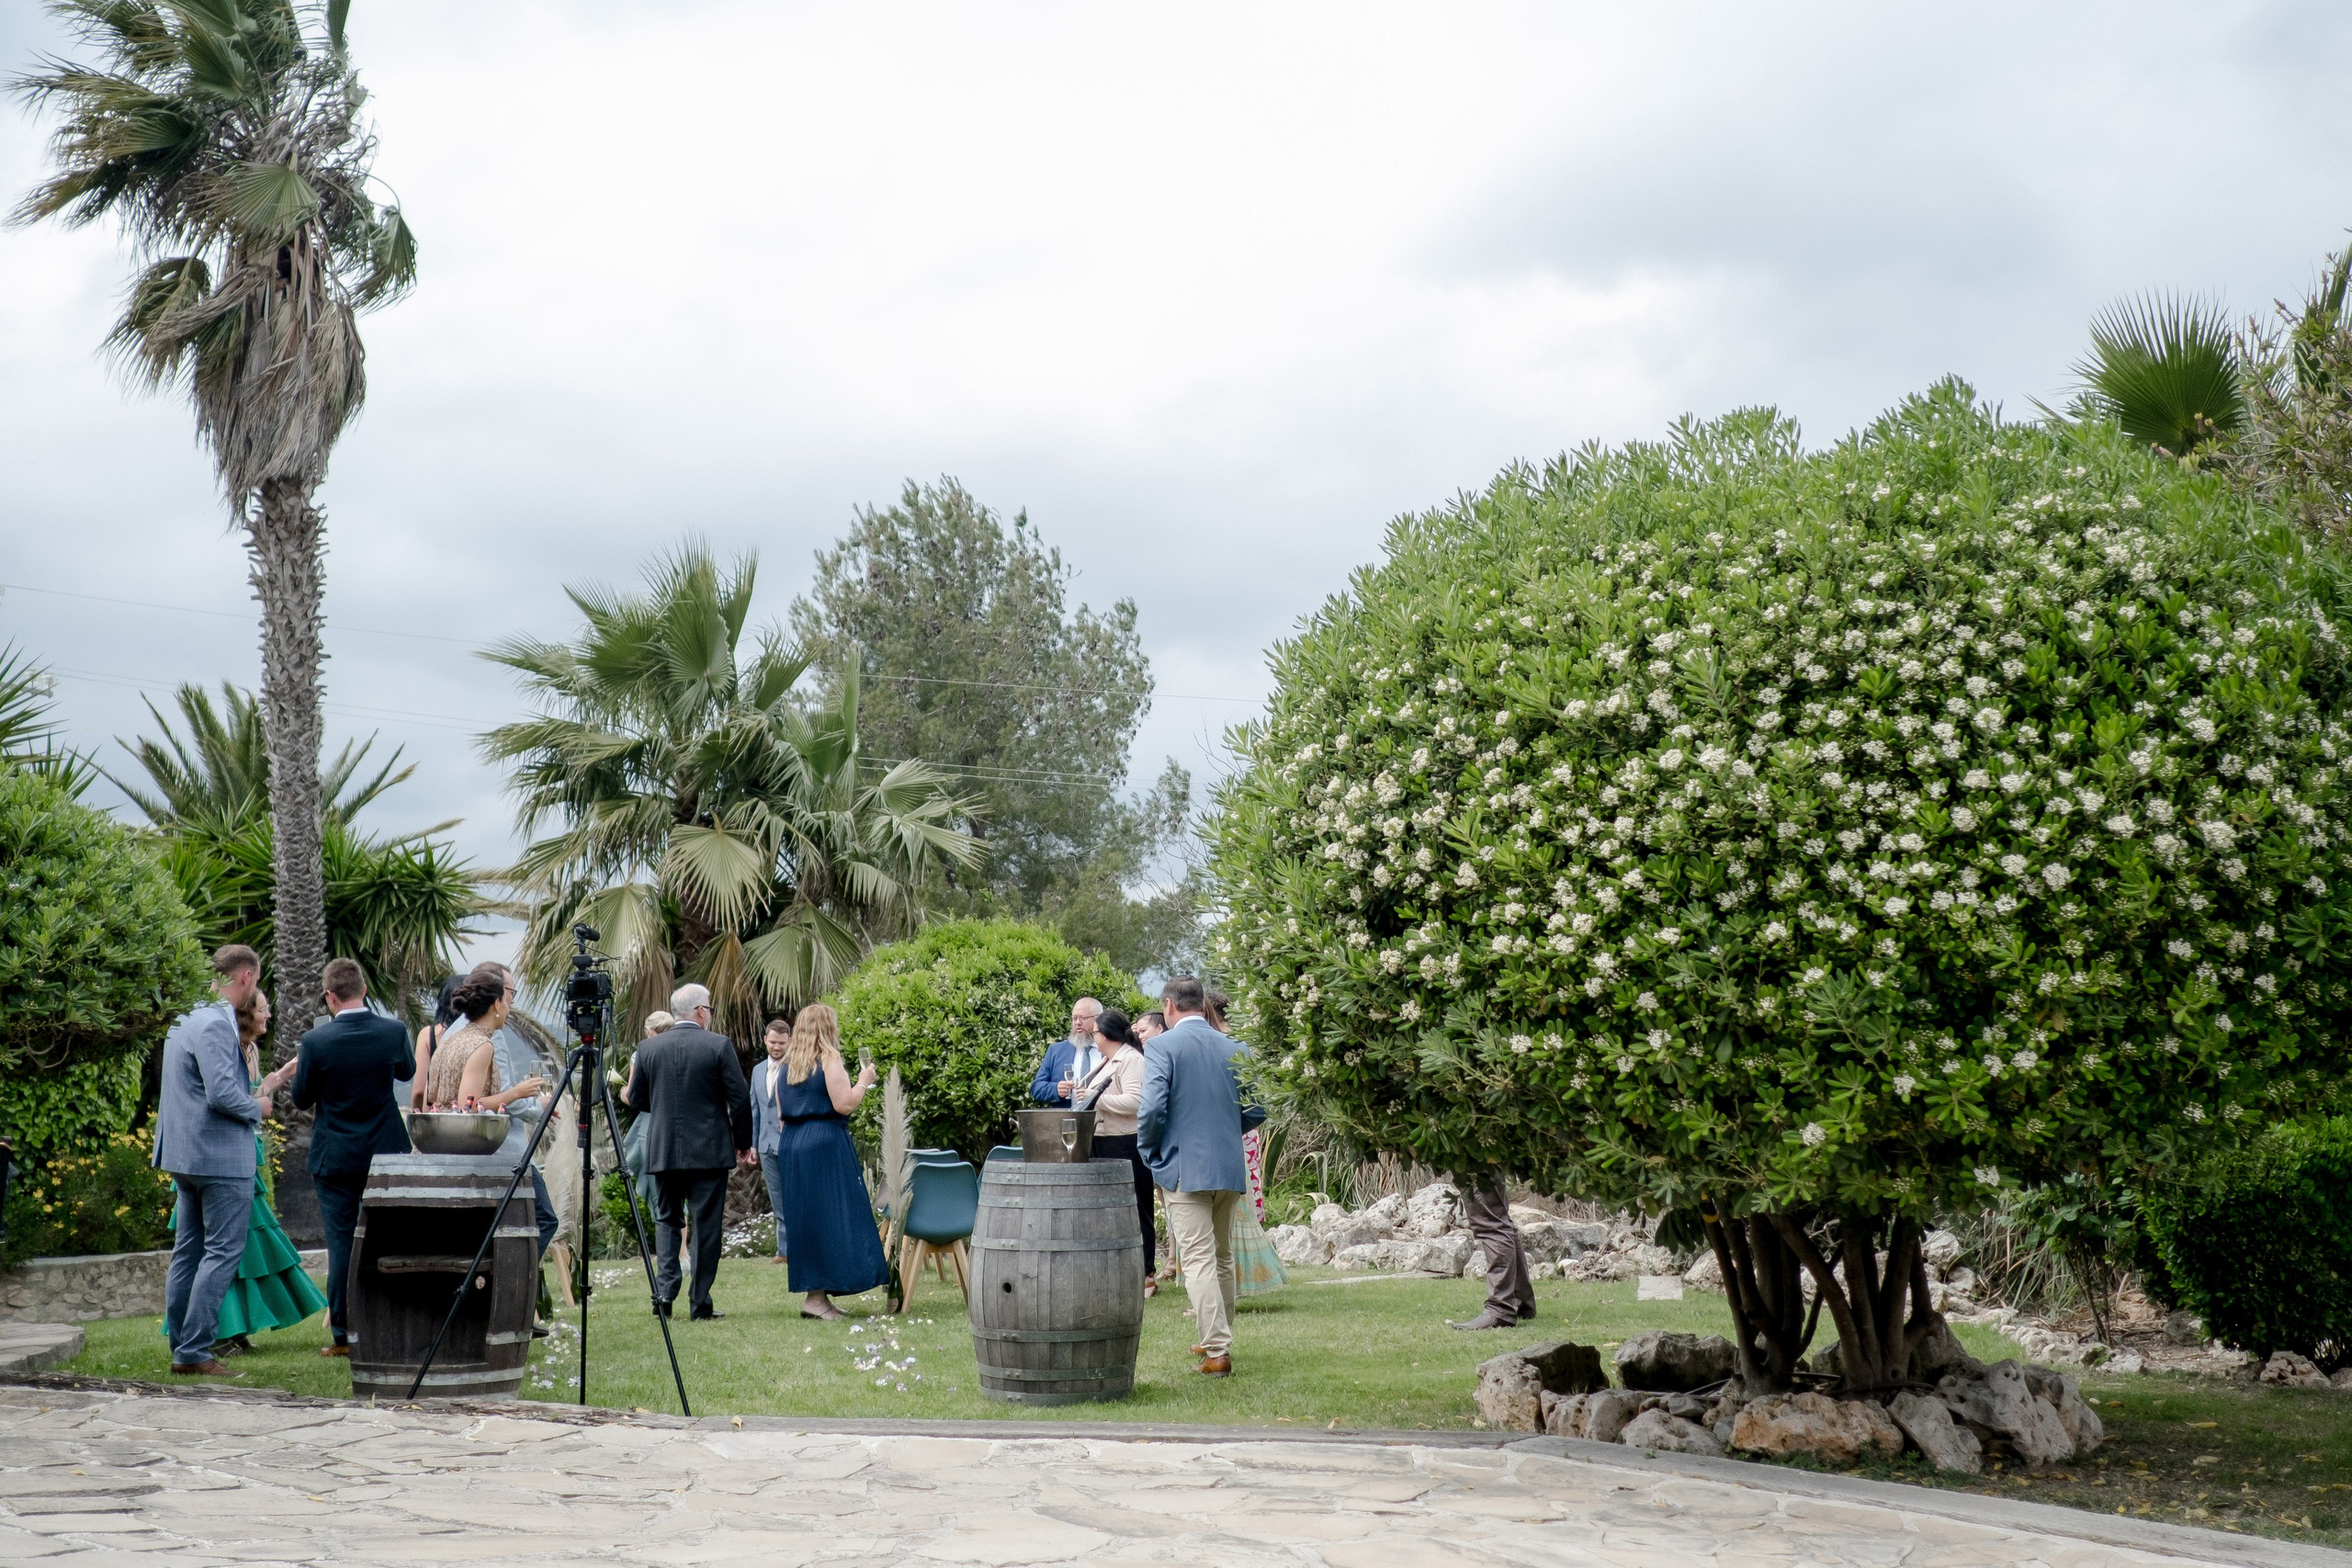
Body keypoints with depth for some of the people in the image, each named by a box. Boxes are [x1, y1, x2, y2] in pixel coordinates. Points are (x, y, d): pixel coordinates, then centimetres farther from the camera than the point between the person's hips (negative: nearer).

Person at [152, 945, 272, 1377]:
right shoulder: (216, 1024, -17)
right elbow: (222, 1093, -24)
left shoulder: (186, 1018, 15)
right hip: (221, 1155, -10)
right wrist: (257, 1108, -7)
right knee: (222, 1252, -6)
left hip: (184, 1154, 10)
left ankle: (182, 1349, 17)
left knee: (188, 1251, 13)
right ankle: (195, 1352, -7)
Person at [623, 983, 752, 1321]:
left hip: (663, 1150, 3)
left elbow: (636, 1099, 10)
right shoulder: (719, 1046, -8)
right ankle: (701, 1303, 4)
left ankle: (664, 1291, 0)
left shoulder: (648, 1048, 2)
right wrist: (743, 1142, 5)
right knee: (706, 1225, 3)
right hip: (709, 1152, -3)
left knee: (667, 1220, 15)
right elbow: (739, 1099, -7)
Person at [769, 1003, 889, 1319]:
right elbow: (844, 1104, -15)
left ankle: (814, 1290, 13)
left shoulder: (787, 1065, 13)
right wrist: (864, 1081, 0)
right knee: (827, 1218, -5)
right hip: (825, 1144, -7)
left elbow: (781, 1115, 15)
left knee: (804, 1219, 10)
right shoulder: (828, 1059, -8)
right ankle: (817, 1296, -10)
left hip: (790, 1147, 7)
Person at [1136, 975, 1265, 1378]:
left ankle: (1218, 1352, -10)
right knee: (1222, 1257, 18)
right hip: (1230, 1167, 6)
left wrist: (1147, 1147, 1)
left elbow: (1151, 1109, -17)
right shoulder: (1235, 1049, 6)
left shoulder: (1162, 1047, -9)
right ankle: (1219, 1339, 29)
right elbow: (1256, 1111, 7)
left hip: (1185, 1167, -5)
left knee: (1199, 1259, -5)